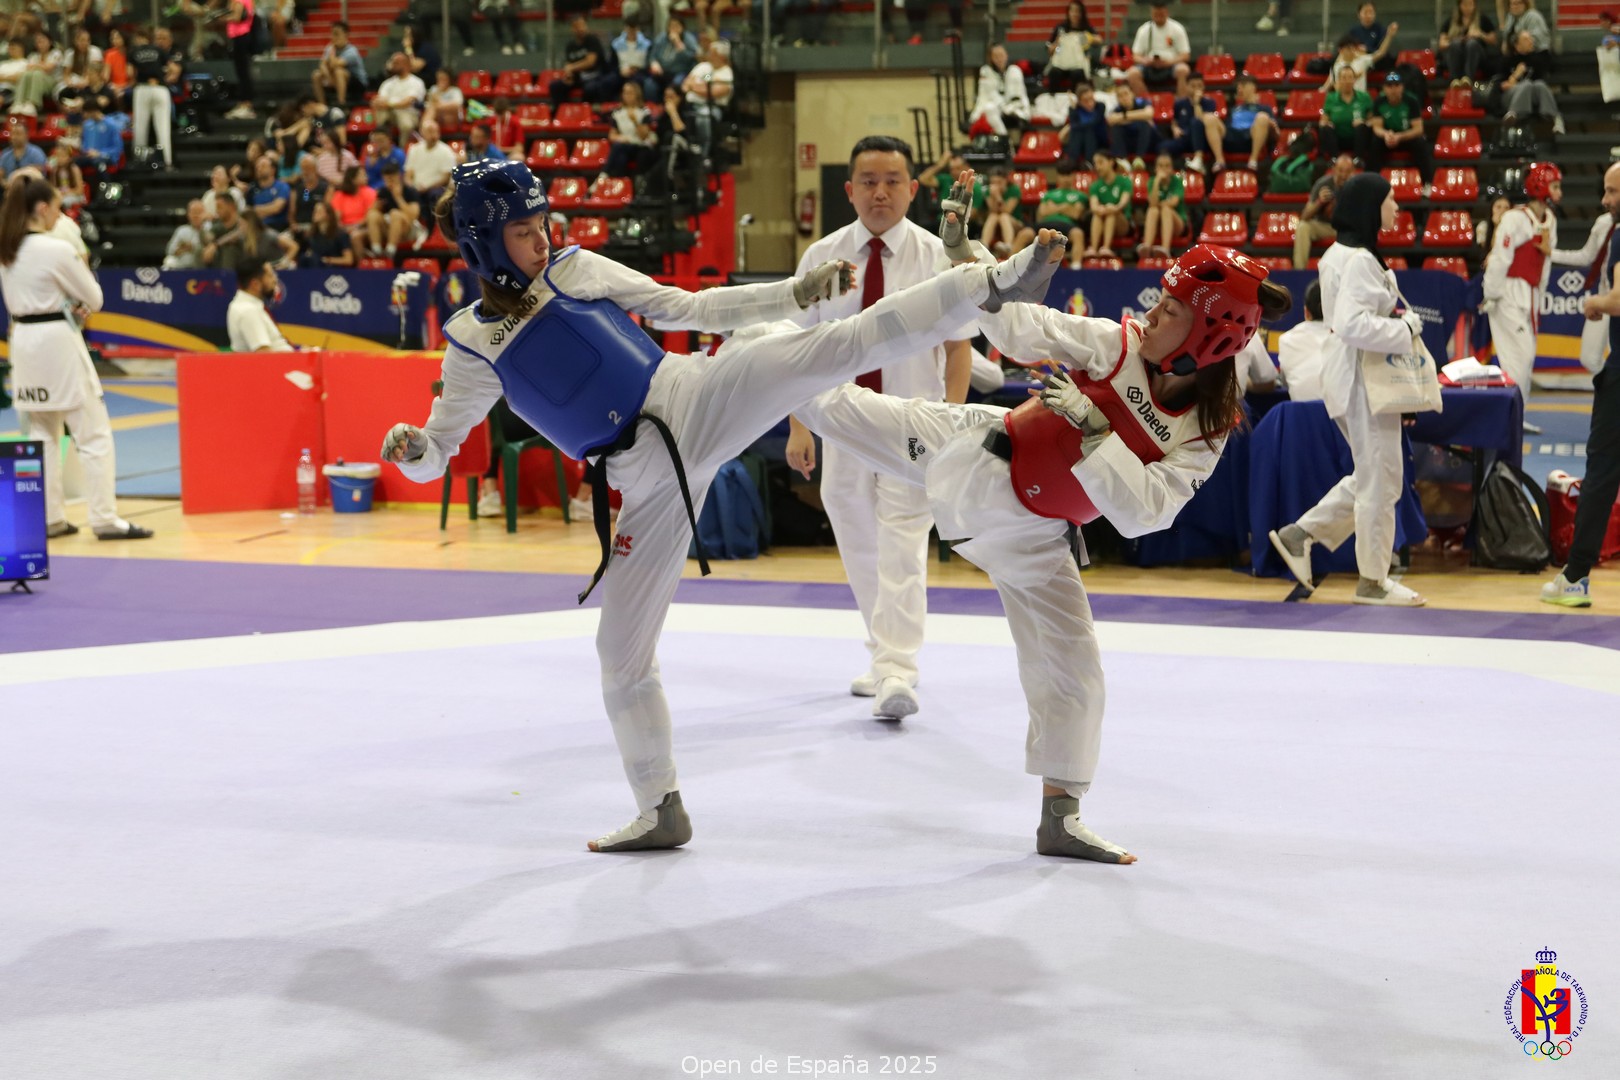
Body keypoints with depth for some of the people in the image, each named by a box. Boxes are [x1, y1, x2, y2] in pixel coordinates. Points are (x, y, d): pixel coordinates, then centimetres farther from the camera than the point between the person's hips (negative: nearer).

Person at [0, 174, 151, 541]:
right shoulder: (57, 250, -16)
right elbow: (94, 298, -9)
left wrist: (71, 305, 5)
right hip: (57, 343, -8)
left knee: (42, 434, 15)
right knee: (94, 434, -1)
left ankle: (48, 517, 16)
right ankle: (105, 519, -3)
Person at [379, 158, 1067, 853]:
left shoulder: (577, 270, 6)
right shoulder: (472, 345, 3)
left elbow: (688, 310, 11)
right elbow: (434, 454, 7)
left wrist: (795, 293, 6)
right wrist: (409, 451, -18)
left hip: (696, 402, 0)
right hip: (647, 480, 1)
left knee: (839, 343, -21)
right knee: (622, 647, 4)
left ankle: (995, 284, -23)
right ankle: (661, 811, 20)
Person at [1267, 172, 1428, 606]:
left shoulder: (1340, 254, 12)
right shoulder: (1359, 260, -19)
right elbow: (1351, 324, -29)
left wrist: (1393, 319, 11)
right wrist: (1405, 329, -20)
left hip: (1355, 376, 10)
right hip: (1362, 378, -10)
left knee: (1371, 477, 18)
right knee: (1380, 480, 0)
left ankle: (1299, 535, 19)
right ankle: (1373, 581, 10)